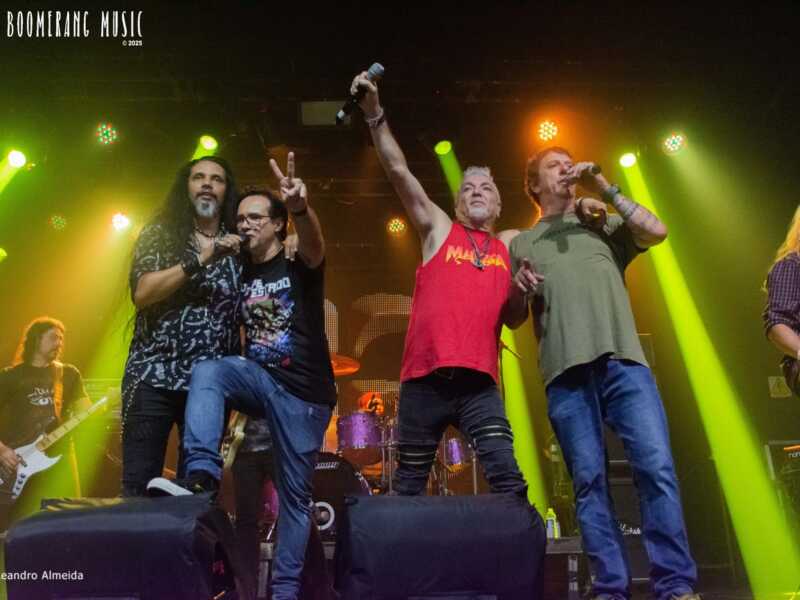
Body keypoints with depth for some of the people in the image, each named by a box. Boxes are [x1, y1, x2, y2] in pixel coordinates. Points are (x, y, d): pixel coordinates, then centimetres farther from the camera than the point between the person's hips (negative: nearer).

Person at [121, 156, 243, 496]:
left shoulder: (240, 246, 11)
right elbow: (142, 293, -10)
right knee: (138, 486, -3)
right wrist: (201, 259, -15)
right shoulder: (160, 233, 5)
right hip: (155, 376, -2)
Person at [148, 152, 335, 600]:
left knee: (295, 494, 2)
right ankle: (202, 477, -33)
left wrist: (301, 207, -53)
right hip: (260, 379, 4)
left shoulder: (299, 266, -7)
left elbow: (314, 244, -31)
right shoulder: (241, 274, 8)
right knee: (207, 371, -26)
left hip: (304, 393, -4)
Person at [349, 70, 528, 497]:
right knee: (409, 483, 9)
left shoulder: (509, 248, 16)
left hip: (479, 382, 1)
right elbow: (398, 171, 3)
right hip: (425, 377, -1)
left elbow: (513, 319, 18)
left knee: (508, 478, -10)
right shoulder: (438, 229, 12)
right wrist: (375, 114, -6)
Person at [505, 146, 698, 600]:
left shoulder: (603, 226, 24)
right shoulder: (521, 244, 22)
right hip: (566, 370, 0)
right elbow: (514, 317, 19)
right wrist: (519, 288, -4)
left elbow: (657, 231, 7)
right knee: (589, 480, -4)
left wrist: (605, 189, 9)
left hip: (624, 359, 0)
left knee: (657, 467, -11)